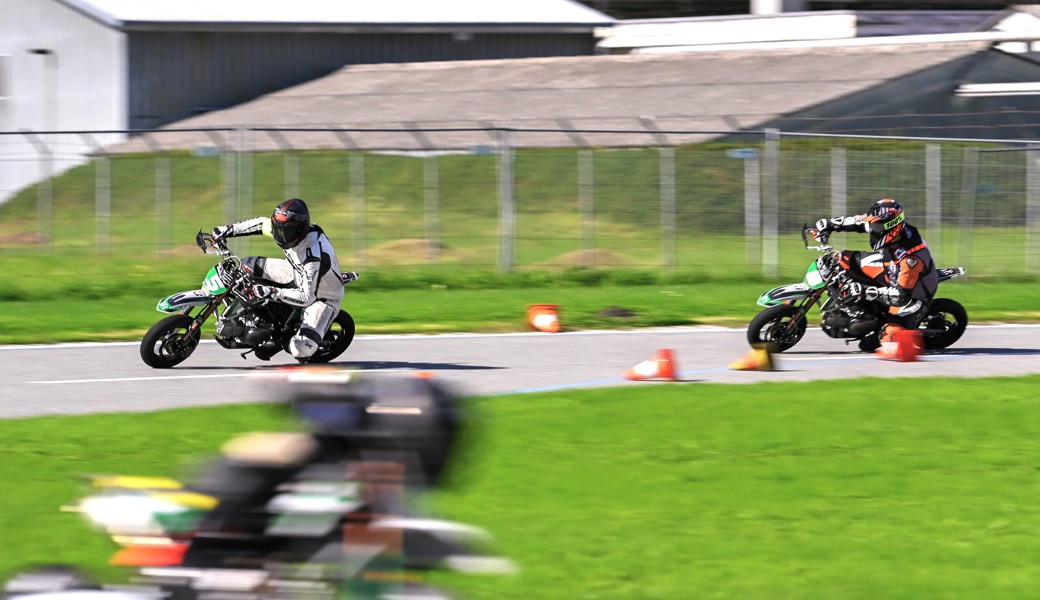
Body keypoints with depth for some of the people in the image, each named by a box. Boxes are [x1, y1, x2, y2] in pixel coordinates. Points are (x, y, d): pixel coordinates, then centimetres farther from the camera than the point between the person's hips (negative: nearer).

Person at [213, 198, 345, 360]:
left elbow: (307, 297, -40)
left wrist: (274, 293, -47)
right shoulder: (289, 229, -19)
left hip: (322, 296, -8)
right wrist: (229, 230, -3)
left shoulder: (315, 257, -41)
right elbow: (261, 224, 2)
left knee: (301, 350, -28)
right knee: (246, 266, 0)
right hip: (298, 276, 8)